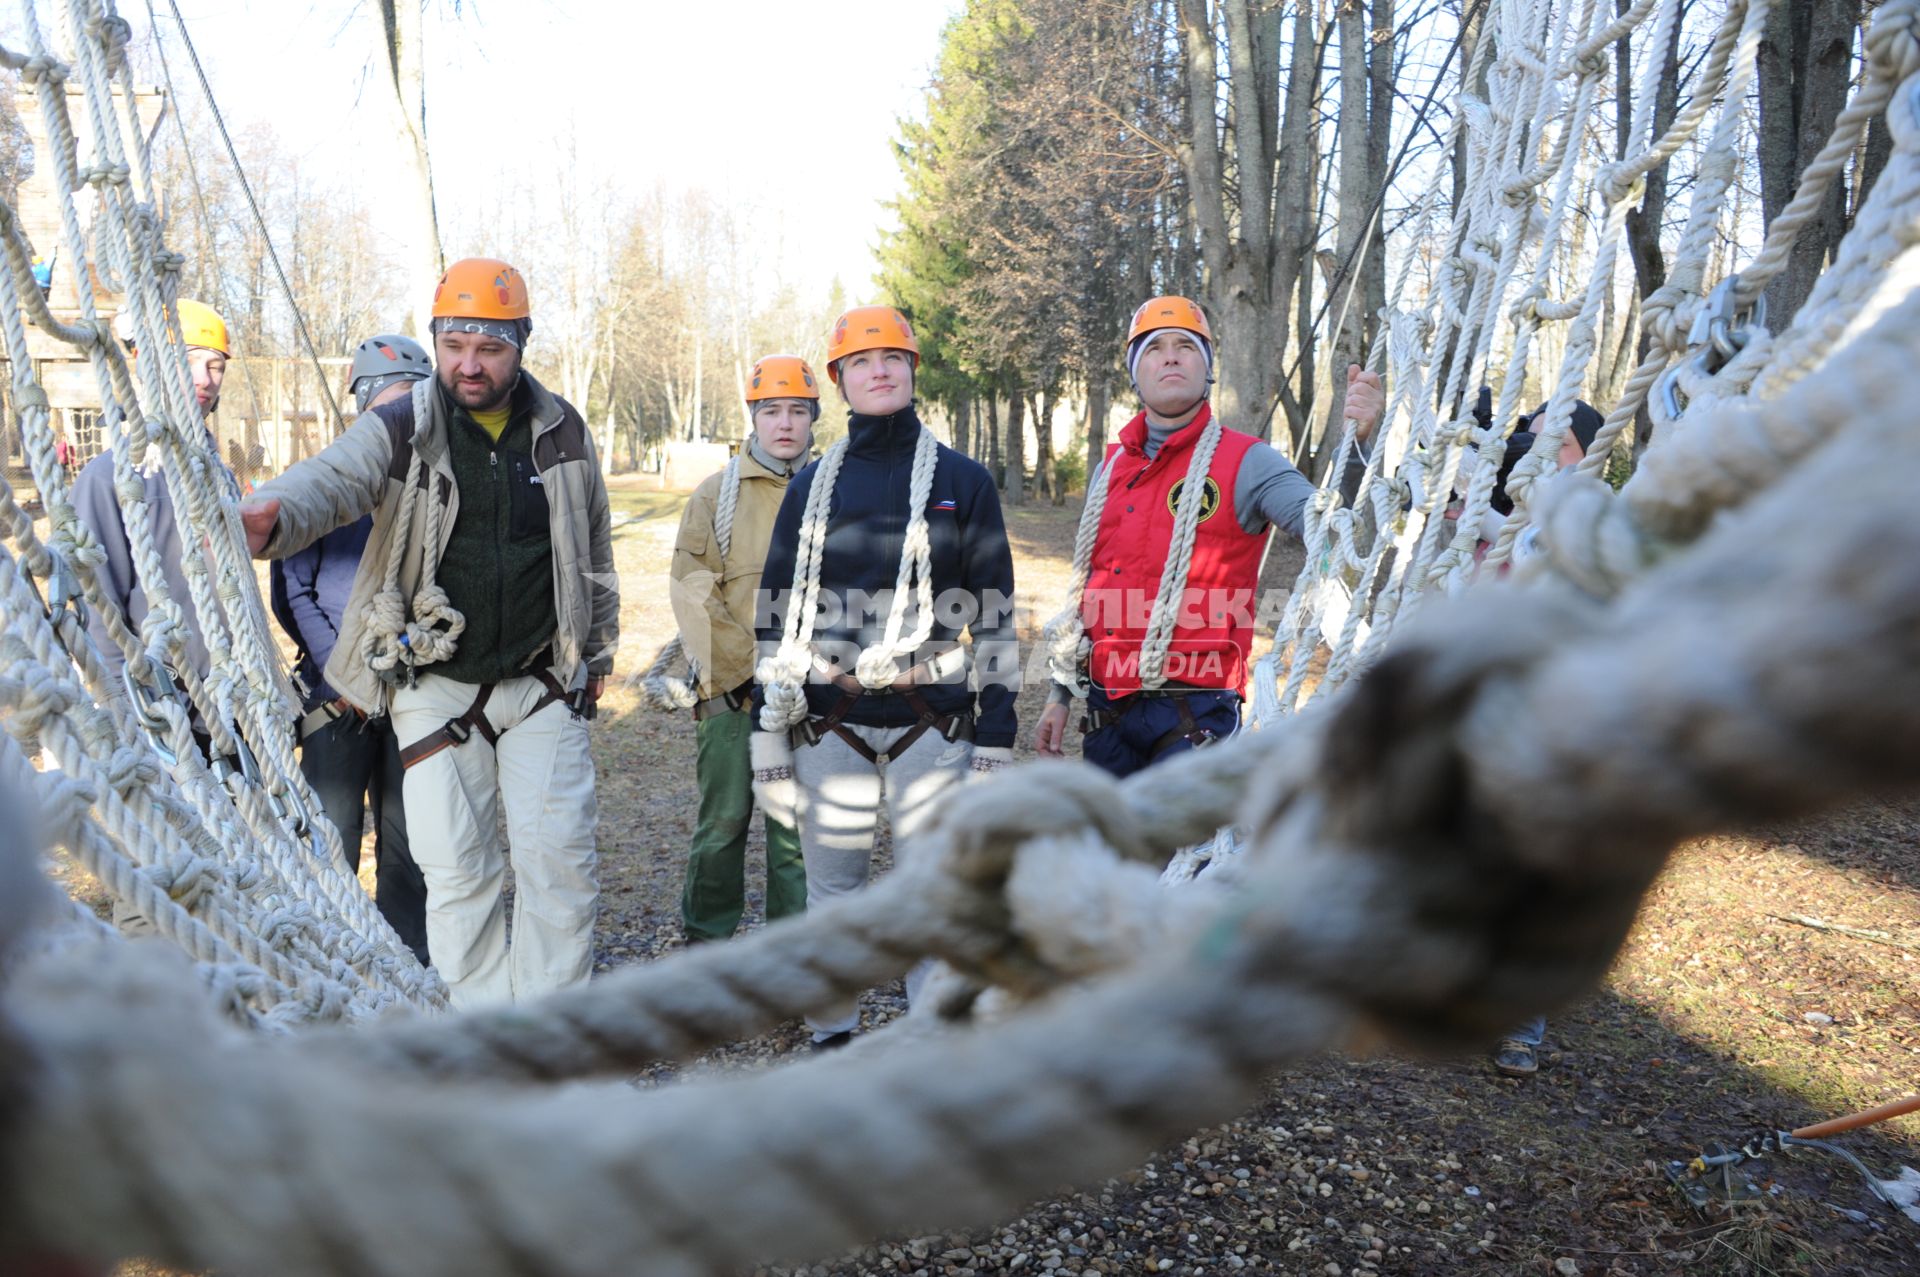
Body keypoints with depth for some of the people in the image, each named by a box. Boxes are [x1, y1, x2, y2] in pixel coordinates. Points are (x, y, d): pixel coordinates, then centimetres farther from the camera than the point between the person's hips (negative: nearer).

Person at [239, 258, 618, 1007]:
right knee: (455, 866, 3)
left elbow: (592, 551, 13)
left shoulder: (562, 431, 2)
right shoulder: (398, 430, -6)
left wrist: (597, 652, 17)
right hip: (435, 685, -1)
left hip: (544, 683, 1)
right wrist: (269, 519, -49)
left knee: (558, 853, 0)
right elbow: (330, 480, -26)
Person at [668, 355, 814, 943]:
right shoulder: (717, 493, 4)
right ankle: (706, 942, 22)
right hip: (732, 690, -1)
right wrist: (748, 666, -9)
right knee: (723, 822, 6)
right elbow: (694, 591, -1)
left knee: (797, 827, 7)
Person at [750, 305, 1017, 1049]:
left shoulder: (964, 482, 4)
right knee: (832, 890, 11)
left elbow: (994, 617, 3)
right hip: (830, 726, 2)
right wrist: (768, 732, 4)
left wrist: (995, 737, -2)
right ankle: (831, 1037, 29)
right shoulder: (811, 487, 9)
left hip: (931, 722, -2)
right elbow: (778, 616, 9)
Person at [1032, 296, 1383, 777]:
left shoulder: (1245, 461, -5)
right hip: (1107, 710, 5)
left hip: (1193, 716, -5)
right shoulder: (1112, 467, 10)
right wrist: (1059, 694, 16)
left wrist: (1353, 444, -39)